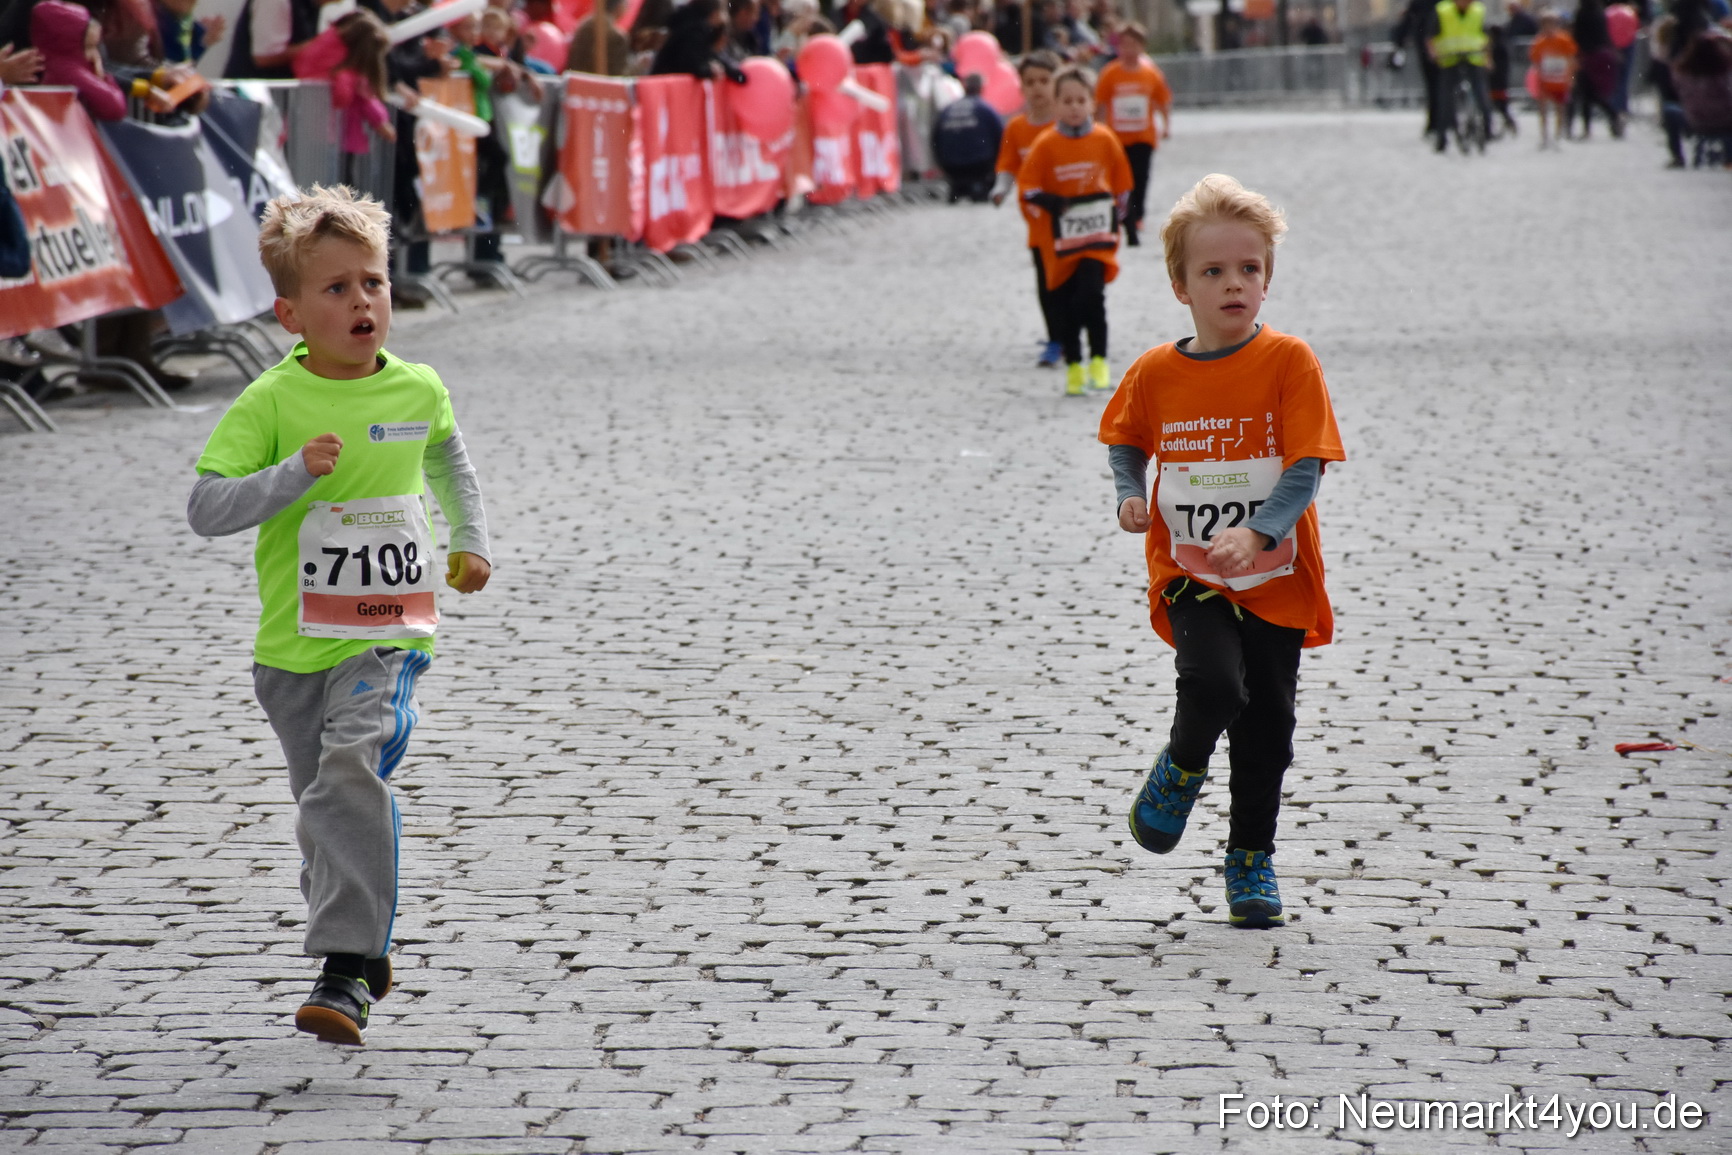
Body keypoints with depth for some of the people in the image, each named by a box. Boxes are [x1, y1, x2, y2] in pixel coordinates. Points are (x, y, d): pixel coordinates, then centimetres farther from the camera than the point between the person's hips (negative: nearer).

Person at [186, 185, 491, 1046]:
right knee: (325, 811, 14)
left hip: (389, 635, -1)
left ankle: (349, 969, -25)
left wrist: (470, 540, 16)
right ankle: (363, 949, 37)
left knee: (351, 771, -24)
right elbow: (205, 508, -15)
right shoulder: (270, 403, -8)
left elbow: (447, 459, 25)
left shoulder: (418, 390, 1)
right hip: (294, 645, 1)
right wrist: (295, 473, -26)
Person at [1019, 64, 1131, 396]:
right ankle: (1073, 366, 18)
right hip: (1060, 241, 1)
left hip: (1098, 239, -1)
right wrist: (1051, 204, -15)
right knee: (1064, 304, 4)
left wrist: (1113, 216, 5)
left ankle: (1099, 359, -4)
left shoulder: (1105, 140, 1)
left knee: (1091, 294, -16)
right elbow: (1028, 186, -1)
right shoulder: (1046, 145, -3)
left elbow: (1122, 183, 12)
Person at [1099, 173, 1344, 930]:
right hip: (1190, 575, 0)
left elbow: (1306, 467, -13)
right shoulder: (1156, 373, -1)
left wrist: (1258, 532, -28)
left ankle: (1251, 859, 24)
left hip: (1275, 578, 0)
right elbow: (1126, 442, 18)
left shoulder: (1289, 362, -8)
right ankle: (1181, 769, 8)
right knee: (1214, 683, -24)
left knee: (1267, 724, 5)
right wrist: (1131, 496, -3)